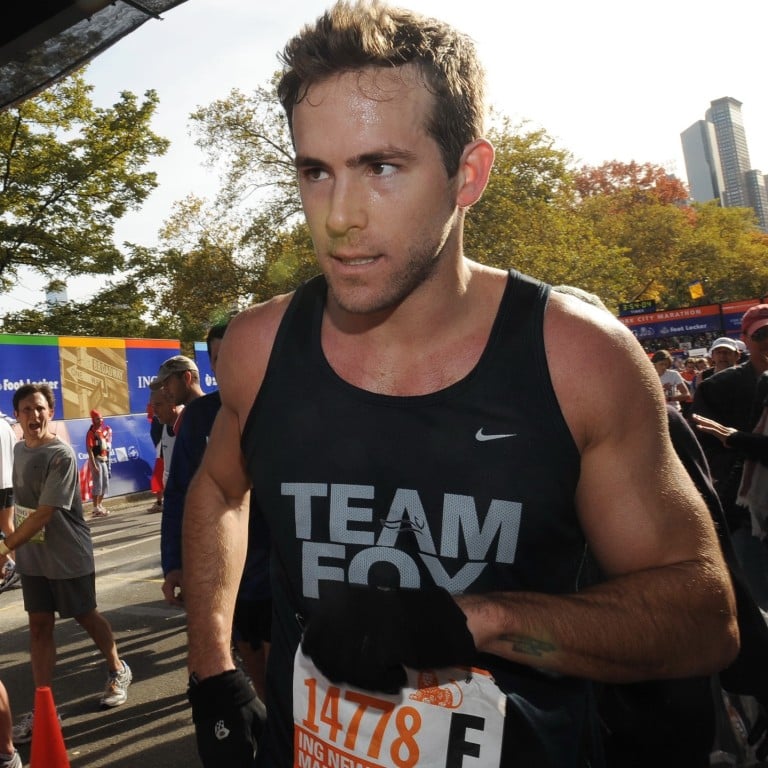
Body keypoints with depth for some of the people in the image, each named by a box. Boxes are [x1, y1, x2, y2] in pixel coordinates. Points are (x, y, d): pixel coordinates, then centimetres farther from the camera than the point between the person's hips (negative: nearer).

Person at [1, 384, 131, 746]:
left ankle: (118, 671, 33)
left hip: (68, 556, -6)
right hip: (32, 556, 6)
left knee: (86, 616, 10)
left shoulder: (61, 454, -19)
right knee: (39, 626, 8)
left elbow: (45, 512, -23)